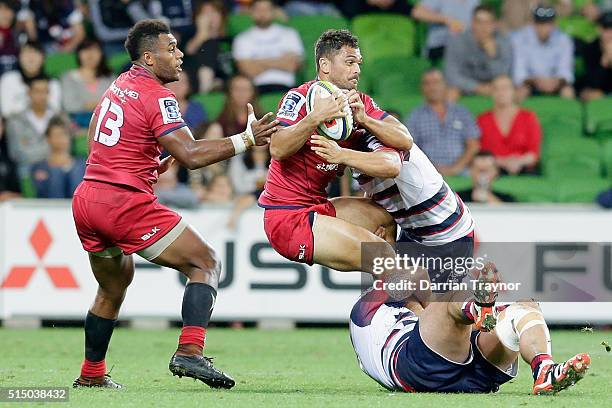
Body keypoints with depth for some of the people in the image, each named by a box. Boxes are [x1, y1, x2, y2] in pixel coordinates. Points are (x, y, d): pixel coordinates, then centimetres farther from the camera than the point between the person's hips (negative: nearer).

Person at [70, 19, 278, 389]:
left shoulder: (119, 86, 15)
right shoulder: (157, 96, -11)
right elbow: (191, 155, -20)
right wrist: (247, 140, -19)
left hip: (85, 200, 9)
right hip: (126, 203, -9)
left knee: (114, 286, 28)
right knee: (206, 263, -3)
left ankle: (92, 374, 34)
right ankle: (190, 352, -20)